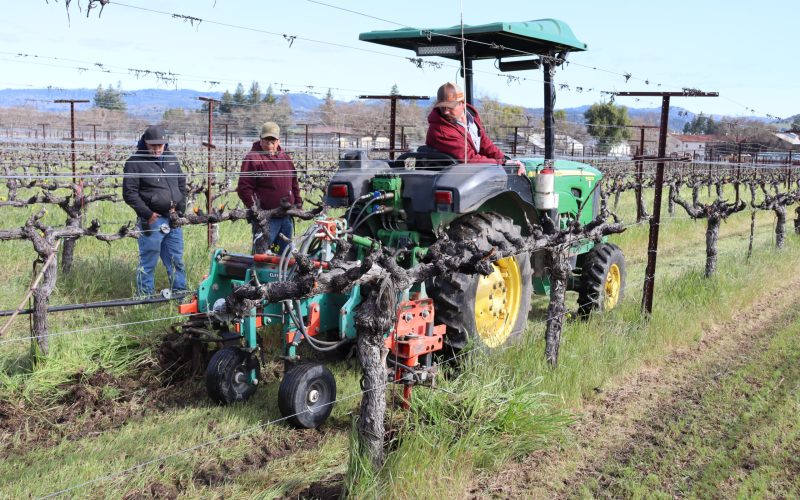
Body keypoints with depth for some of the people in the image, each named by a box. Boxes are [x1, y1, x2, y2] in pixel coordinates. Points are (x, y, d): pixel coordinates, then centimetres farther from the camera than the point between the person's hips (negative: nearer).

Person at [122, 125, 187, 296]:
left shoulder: (172, 159, 12)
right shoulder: (135, 162, -7)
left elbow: (182, 184, 19)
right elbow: (129, 193, -11)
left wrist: (180, 208, 7)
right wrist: (148, 214, -13)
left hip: (173, 219, 6)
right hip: (152, 220, -6)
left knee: (176, 261, 14)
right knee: (148, 263, 1)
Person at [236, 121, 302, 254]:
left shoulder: (285, 158, 14)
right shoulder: (253, 159, -8)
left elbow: (294, 183, 23)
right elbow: (244, 188, -12)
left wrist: (298, 203, 16)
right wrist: (254, 207, -18)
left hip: (286, 216, 7)